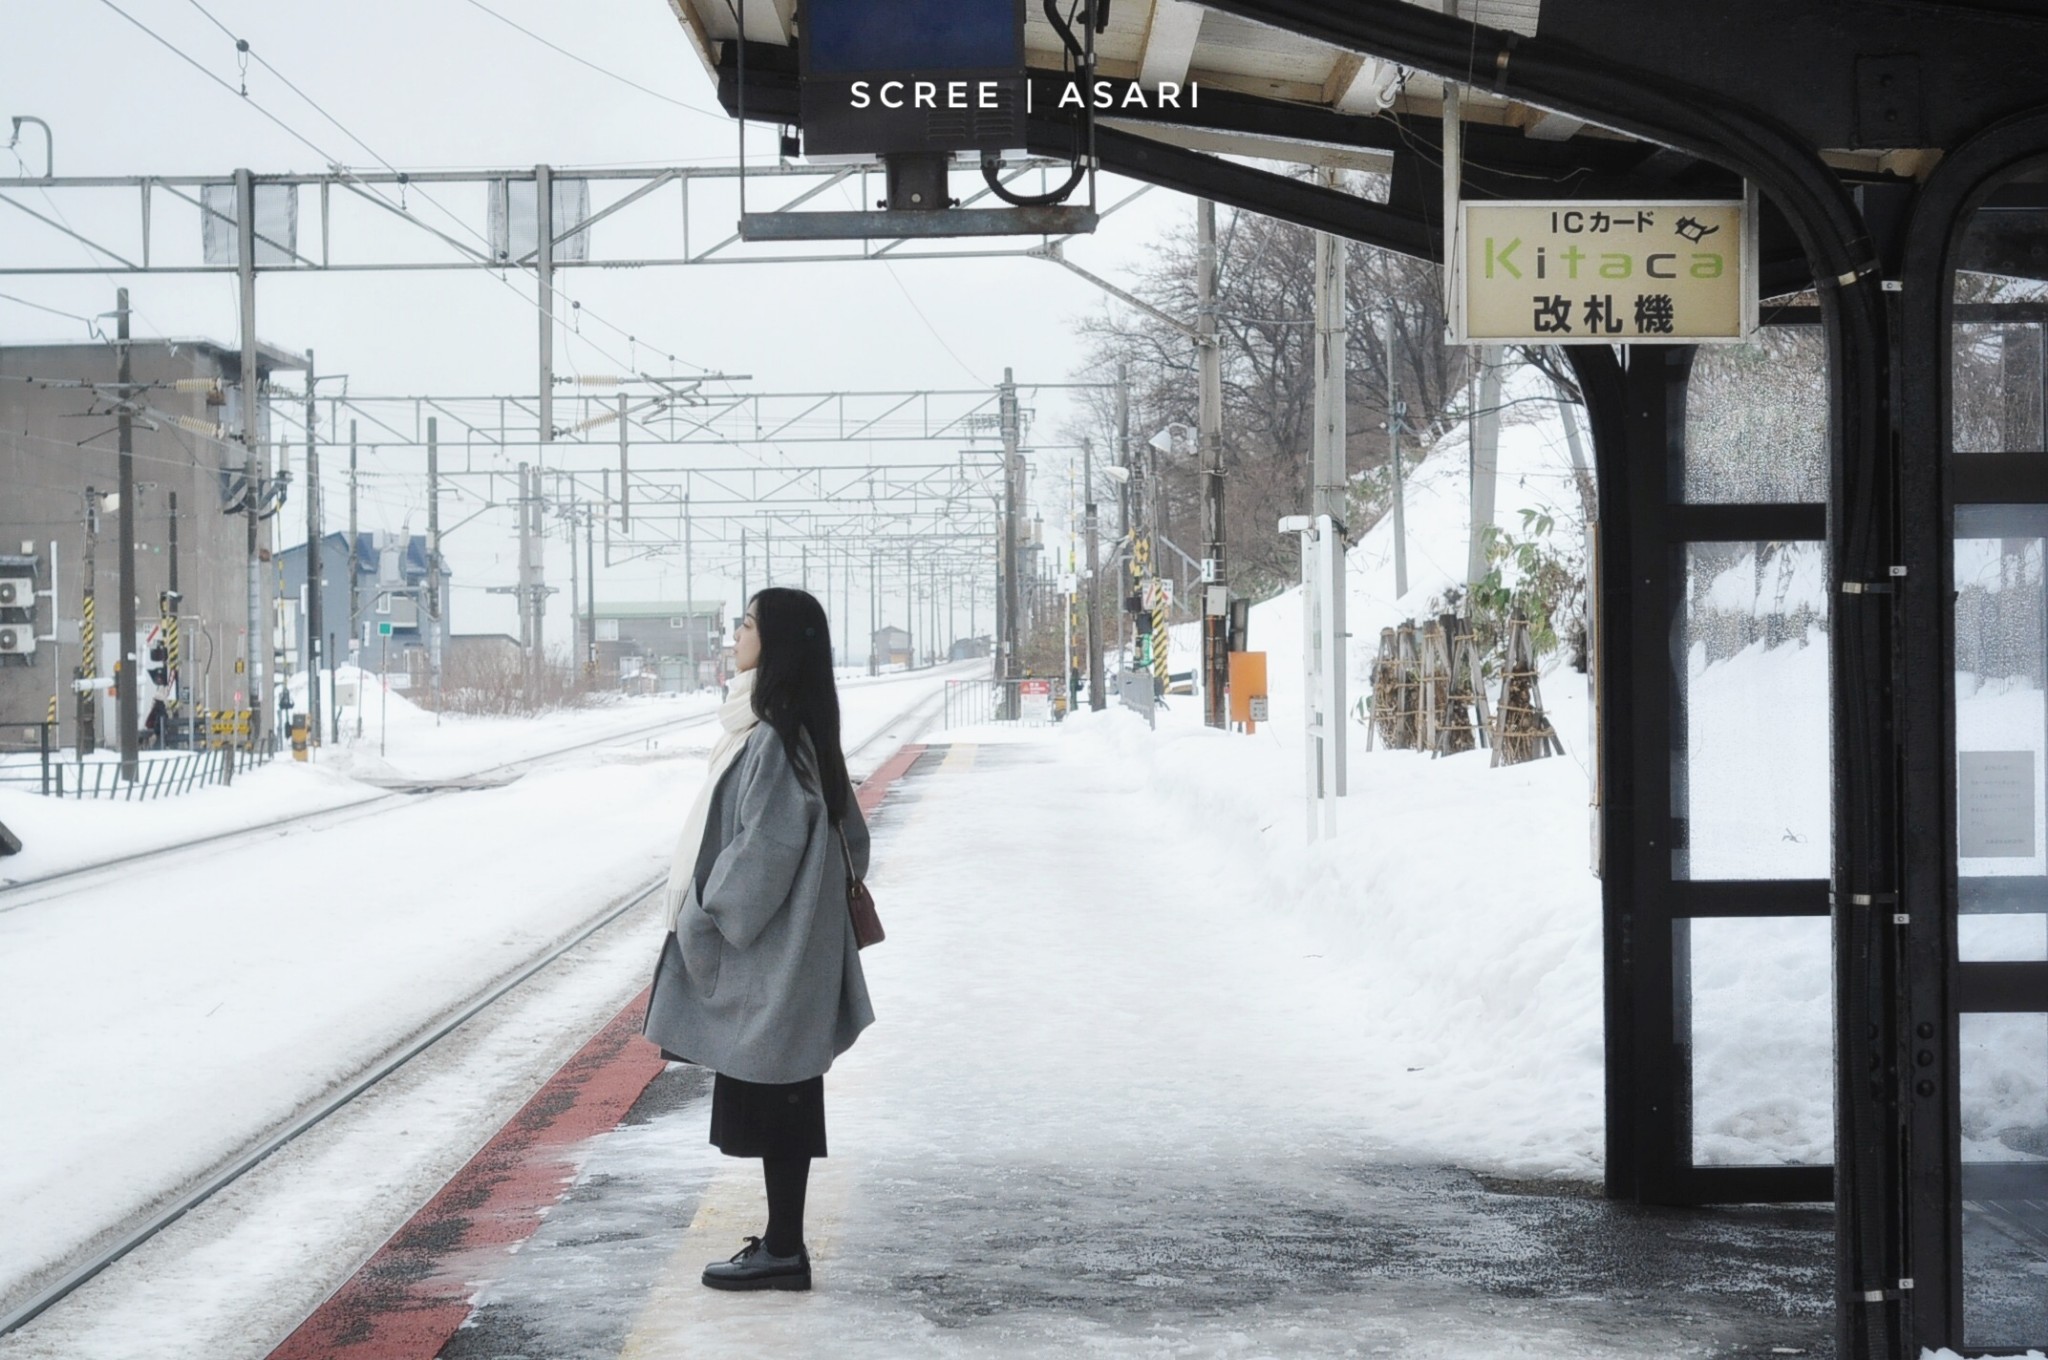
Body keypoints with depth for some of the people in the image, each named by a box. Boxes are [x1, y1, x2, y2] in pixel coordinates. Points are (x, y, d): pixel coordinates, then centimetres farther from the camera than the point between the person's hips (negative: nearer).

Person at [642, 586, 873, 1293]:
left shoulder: (773, 738, -20)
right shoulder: (797, 728, 10)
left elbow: (765, 846, -23)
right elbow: (848, 830, 17)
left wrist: (703, 918, -15)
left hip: (765, 951, -10)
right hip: (774, 947, 10)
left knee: (774, 1105, -2)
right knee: (779, 1103, 14)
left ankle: (783, 1251, 5)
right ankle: (783, 1240, 21)